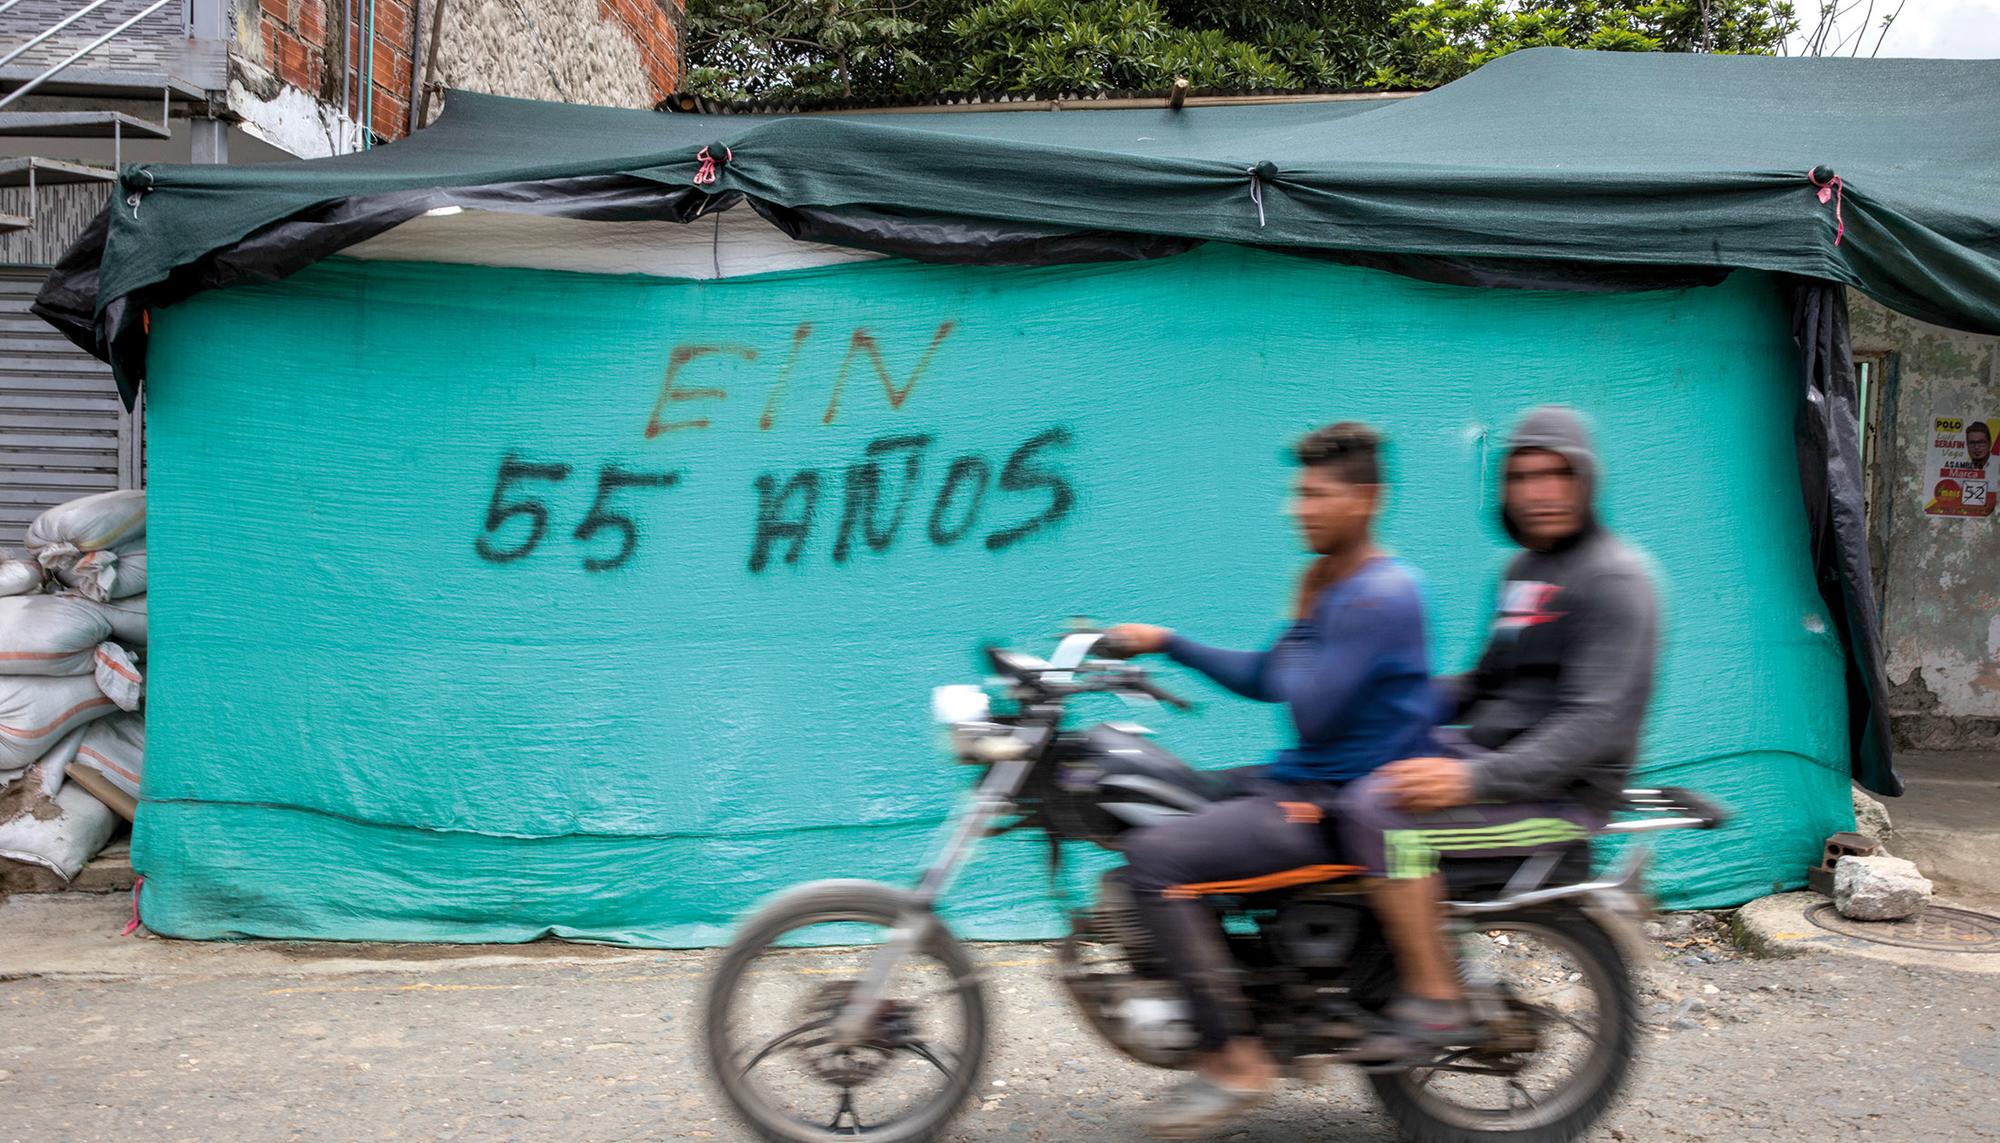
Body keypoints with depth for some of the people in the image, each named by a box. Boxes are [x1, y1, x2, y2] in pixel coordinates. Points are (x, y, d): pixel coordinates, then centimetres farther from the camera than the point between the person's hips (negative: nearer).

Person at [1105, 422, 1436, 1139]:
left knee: (1155, 858, -23)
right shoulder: (1330, 583, 14)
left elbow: (1311, 710, -23)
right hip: (1300, 780, 11)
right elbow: (1265, 681, 20)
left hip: (1343, 804, -11)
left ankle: (1235, 1060, -16)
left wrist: (1299, 630, -5)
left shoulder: (1381, 595, -18)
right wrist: (1167, 643, 11)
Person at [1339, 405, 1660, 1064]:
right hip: (1487, 753, 10)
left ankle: (1434, 1004, -18)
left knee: (1381, 813, -28)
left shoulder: (1613, 578, -13)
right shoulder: (1524, 567, 16)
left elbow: (1596, 723, -23)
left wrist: (1475, 779, -31)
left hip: (1561, 791, -10)